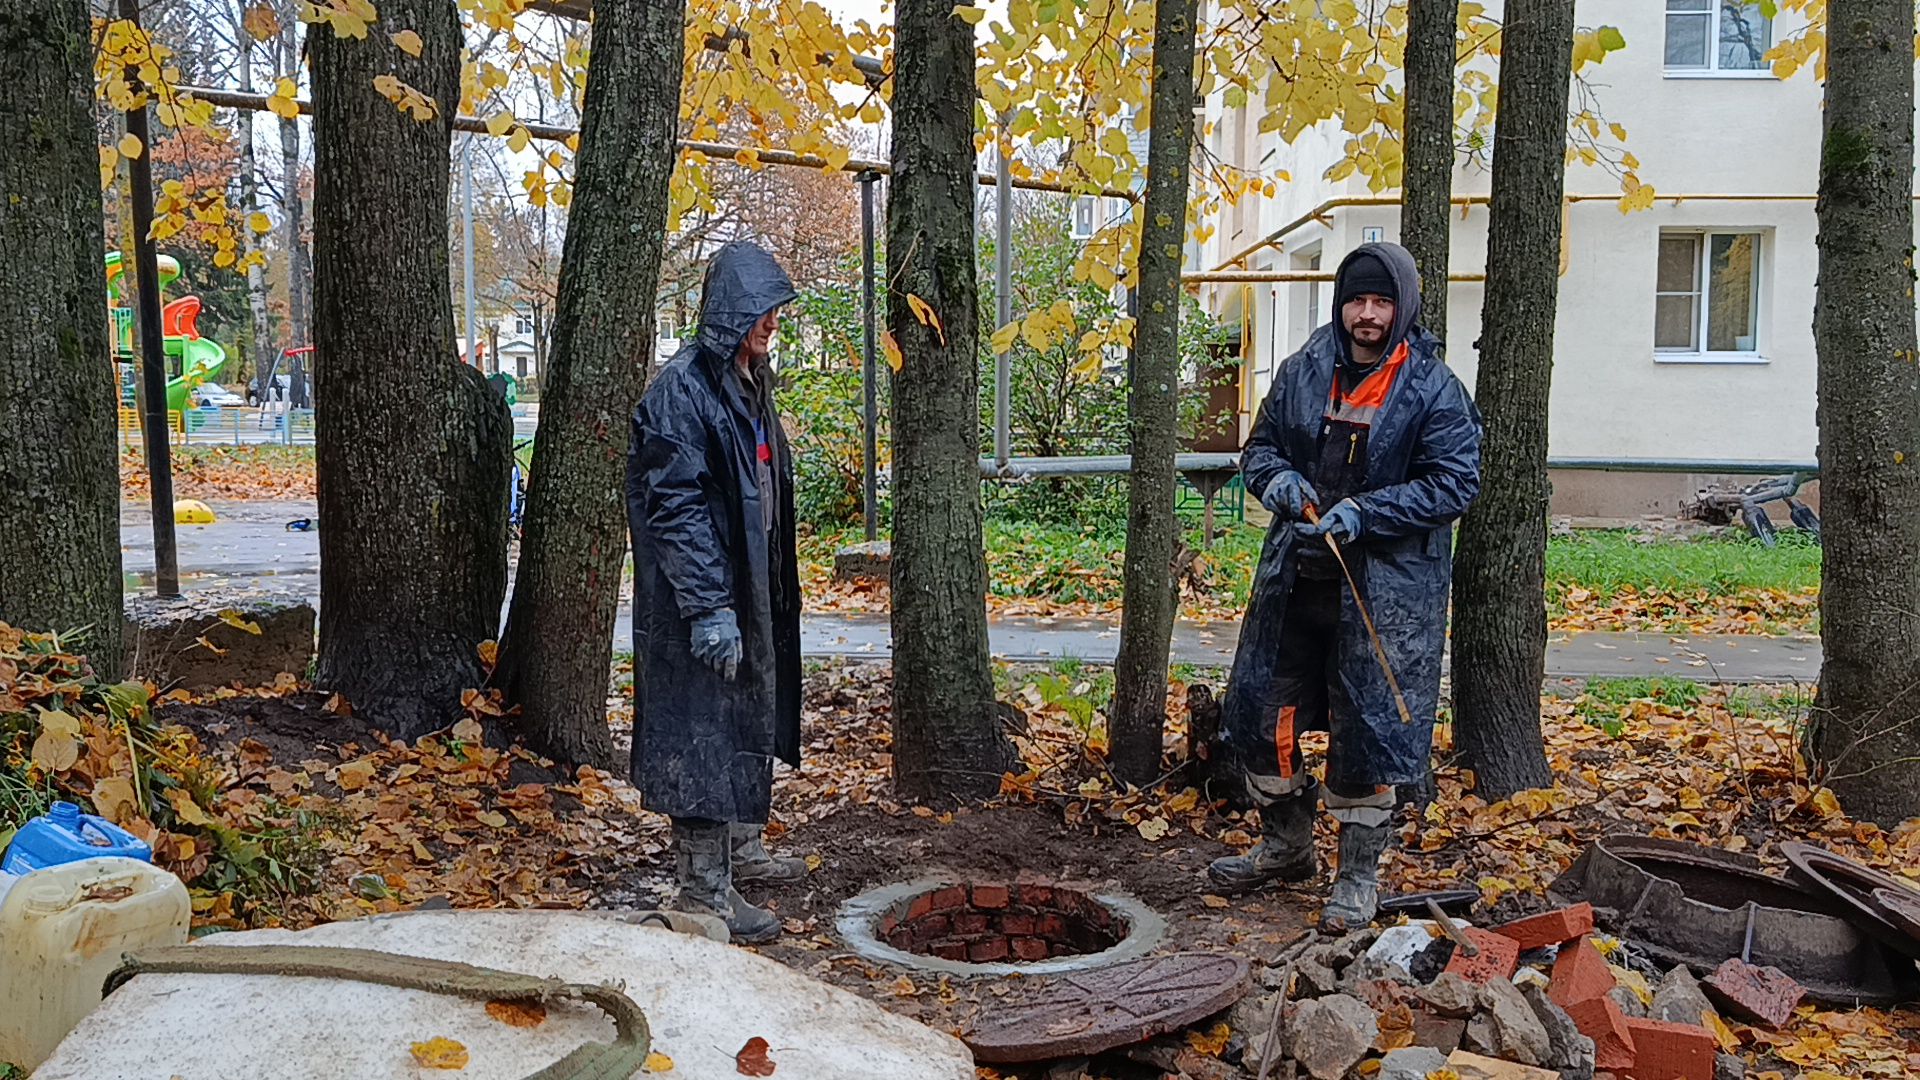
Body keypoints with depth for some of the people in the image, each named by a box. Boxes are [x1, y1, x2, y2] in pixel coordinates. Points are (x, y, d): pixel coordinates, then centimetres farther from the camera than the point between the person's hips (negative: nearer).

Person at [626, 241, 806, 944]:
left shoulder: (747, 383, 12)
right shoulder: (682, 390, -18)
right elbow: (674, 504, -22)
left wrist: (771, 586, 22)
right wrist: (708, 605, -24)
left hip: (749, 585, 10)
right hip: (701, 595, -10)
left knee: (749, 714, 19)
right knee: (703, 725, -3)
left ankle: (739, 849, 35)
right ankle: (704, 887, 7)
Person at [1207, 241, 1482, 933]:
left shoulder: (1433, 389, -7)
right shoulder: (1303, 371, 6)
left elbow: (1455, 482, -10)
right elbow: (1260, 444, 16)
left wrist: (1366, 511, -20)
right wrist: (1275, 477, -8)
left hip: (1387, 589, -5)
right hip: (1295, 579, 5)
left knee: (1367, 729, 1)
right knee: (1261, 710, 12)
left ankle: (1359, 878, 20)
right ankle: (1285, 848, 34)